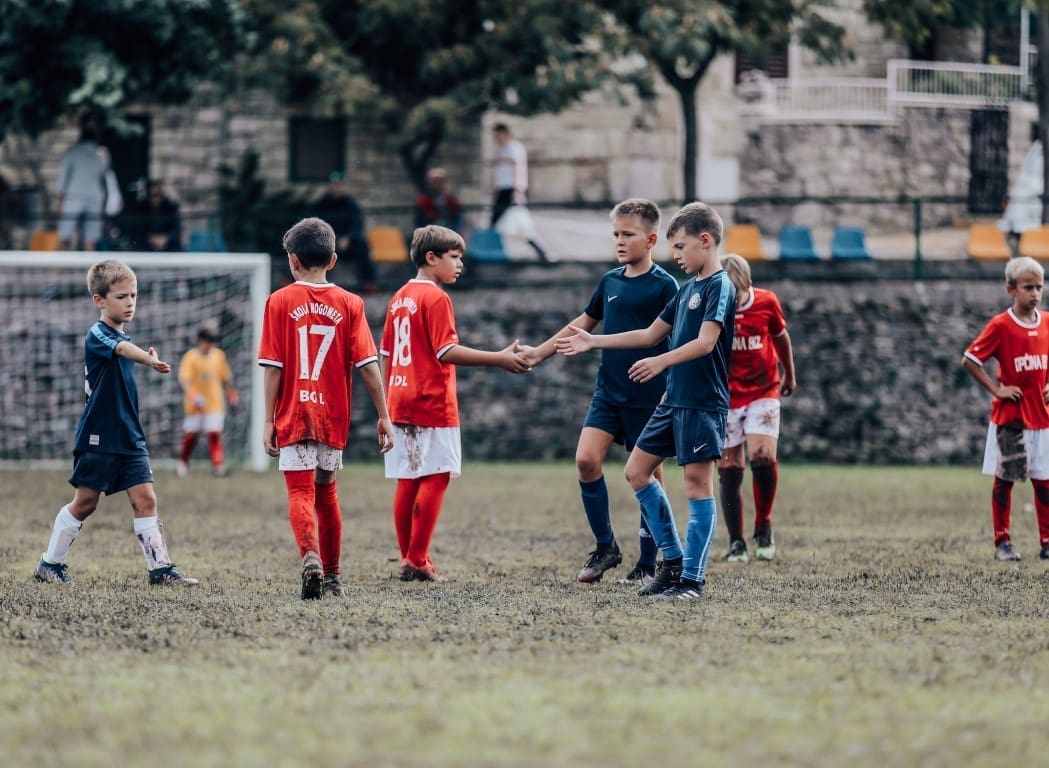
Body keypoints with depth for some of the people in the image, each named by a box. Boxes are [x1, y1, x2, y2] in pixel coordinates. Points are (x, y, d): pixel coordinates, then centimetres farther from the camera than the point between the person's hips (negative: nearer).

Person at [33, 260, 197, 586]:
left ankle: (160, 567, -3)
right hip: (98, 437, -7)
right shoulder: (97, 336, -14)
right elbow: (121, 349, -37)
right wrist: (150, 360, -55)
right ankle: (50, 563, 16)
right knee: (85, 502, 2)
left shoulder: (124, 337, 12)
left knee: (145, 498, -3)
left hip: (129, 437, 7)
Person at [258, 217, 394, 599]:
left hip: (293, 414, -3)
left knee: (300, 493, -5)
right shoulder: (350, 304, 2)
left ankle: (311, 557, -31)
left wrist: (268, 420, -1)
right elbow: (367, 364, -2)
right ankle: (332, 577, 26)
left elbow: (273, 366, -5)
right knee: (326, 492, 18)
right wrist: (383, 416, 3)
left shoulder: (280, 302, -3)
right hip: (334, 415, 3)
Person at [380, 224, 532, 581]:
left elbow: (386, 354, 17)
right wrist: (499, 359, -20)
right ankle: (418, 561, -6)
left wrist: (388, 405, 22)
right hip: (432, 404, -8)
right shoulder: (436, 298, -11)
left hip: (401, 401, 8)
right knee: (435, 479, -4)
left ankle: (408, 560, 12)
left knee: (407, 482, 10)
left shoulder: (400, 297, 14)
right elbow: (447, 351, -19)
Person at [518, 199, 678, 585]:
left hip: (648, 397, -5)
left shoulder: (664, 286, -9)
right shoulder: (610, 281, 9)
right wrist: (541, 351, 20)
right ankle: (605, 546, 5)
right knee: (586, 459, -9)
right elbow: (585, 322, 22)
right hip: (608, 391, 5)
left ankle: (648, 565, 11)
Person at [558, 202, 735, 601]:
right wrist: (594, 342, 25)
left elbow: (705, 341, -24)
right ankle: (673, 559, 15)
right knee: (637, 471, 10)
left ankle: (693, 577, -3)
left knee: (697, 484, -6)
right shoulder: (688, 288, 17)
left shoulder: (720, 287, -11)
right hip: (674, 400, 10)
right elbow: (651, 334, 25)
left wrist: (662, 362, -37)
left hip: (703, 403, -10)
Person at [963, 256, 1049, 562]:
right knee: (1004, 479, 4)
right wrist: (996, 389, -12)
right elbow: (969, 360, -11)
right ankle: (1002, 542, 10)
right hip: (1009, 418, -4)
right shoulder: (1001, 326, -11)